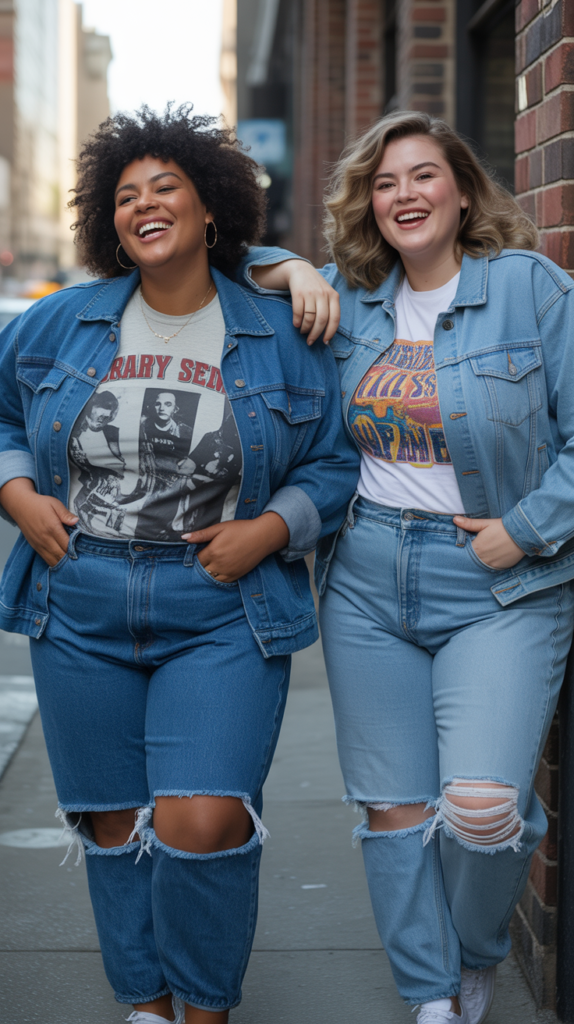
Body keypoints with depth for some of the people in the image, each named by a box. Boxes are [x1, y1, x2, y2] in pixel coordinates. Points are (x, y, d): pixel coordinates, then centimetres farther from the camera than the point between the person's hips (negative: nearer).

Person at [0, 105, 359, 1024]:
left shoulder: (278, 336, 2)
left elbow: (336, 463, 7)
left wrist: (267, 531, -8)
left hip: (221, 619, -2)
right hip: (80, 618, 3)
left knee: (203, 822, -13)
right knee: (114, 824, 9)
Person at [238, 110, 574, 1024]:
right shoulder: (349, 299, 8)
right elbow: (230, 263, 21)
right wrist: (292, 271, 2)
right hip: (368, 582, 4)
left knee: (481, 807, -16)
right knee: (393, 807, 6)